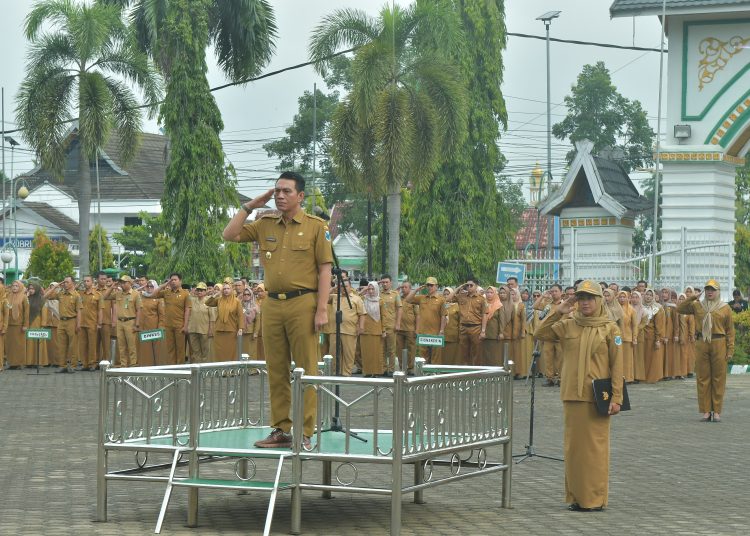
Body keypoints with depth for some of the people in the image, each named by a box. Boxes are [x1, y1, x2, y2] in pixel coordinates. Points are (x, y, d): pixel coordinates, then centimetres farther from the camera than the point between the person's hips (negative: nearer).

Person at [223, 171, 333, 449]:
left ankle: (304, 433, -1)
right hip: (272, 305, 5)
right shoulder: (265, 224, 13)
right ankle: (281, 430, 15)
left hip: (302, 304, -5)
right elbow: (230, 235, 12)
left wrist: (322, 309, -11)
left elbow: (325, 269, -3)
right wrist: (250, 206, 7)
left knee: (305, 370, -3)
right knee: (276, 371, 8)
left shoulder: (316, 226, 0)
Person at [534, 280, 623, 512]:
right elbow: (541, 334, 3)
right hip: (572, 395, 4)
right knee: (573, 445, 7)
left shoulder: (609, 329, -1)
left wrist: (616, 397, -9)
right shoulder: (567, 325, 9)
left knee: (595, 446, -2)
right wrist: (558, 312, -5)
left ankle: (595, 498, 5)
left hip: (597, 397, -4)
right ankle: (576, 496, 15)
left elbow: (617, 365, -3)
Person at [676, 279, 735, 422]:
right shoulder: (697, 306, 10)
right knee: (702, 378, 3)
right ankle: (706, 411, 9)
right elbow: (679, 309, 7)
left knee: (718, 378, 1)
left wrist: (730, 350, -5)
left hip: (719, 344, -2)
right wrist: (693, 297, -2)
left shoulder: (725, 308, 3)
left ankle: (717, 411, 8)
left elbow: (730, 330, 2)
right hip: (701, 344, 2)